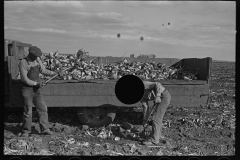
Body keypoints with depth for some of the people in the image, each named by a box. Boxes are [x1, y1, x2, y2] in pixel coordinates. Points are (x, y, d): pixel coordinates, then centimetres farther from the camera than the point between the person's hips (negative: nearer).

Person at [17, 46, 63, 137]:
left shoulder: (37, 60, 3)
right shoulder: (23, 63, -15)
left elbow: (43, 70, 12)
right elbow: (25, 79, -18)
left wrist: (55, 73, 2)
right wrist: (36, 83, -25)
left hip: (37, 89, 6)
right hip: (27, 89, -5)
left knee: (43, 109, 3)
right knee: (28, 111, 1)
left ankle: (45, 129, 11)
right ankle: (25, 131, 17)